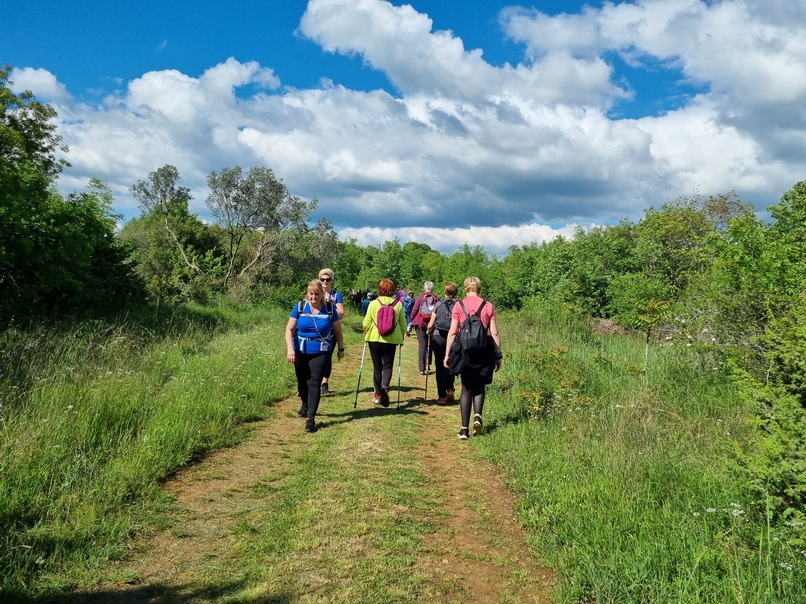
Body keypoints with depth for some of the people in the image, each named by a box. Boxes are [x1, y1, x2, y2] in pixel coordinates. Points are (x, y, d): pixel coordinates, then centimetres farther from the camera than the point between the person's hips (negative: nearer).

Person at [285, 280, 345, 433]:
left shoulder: (330, 308, -7)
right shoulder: (299, 307, -7)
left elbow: (337, 330, 4)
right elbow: (289, 329, -8)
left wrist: (341, 349, 9)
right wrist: (290, 348, -20)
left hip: (320, 352, -2)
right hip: (300, 351, 2)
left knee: (314, 383, -9)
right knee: (302, 381, 17)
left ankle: (311, 418, -4)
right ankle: (305, 405, 46)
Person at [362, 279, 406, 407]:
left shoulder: (373, 304, -5)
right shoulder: (398, 305, -2)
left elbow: (366, 323, -3)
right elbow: (403, 324, 2)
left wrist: (366, 333, 17)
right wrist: (401, 336, 19)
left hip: (374, 339, 0)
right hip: (392, 339, 0)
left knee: (377, 366, 12)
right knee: (388, 365, 7)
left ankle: (377, 394, 16)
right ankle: (385, 386, -21)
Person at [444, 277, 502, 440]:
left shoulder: (459, 305, 0)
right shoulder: (488, 306, 1)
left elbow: (452, 332, -3)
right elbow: (494, 333, 0)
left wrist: (447, 354, 2)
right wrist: (498, 356, 7)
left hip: (463, 351, 0)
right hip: (483, 352, 0)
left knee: (466, 388, 9)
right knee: (479, 386, 17)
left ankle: (465, 428, 6)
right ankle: (477, 416, -7)